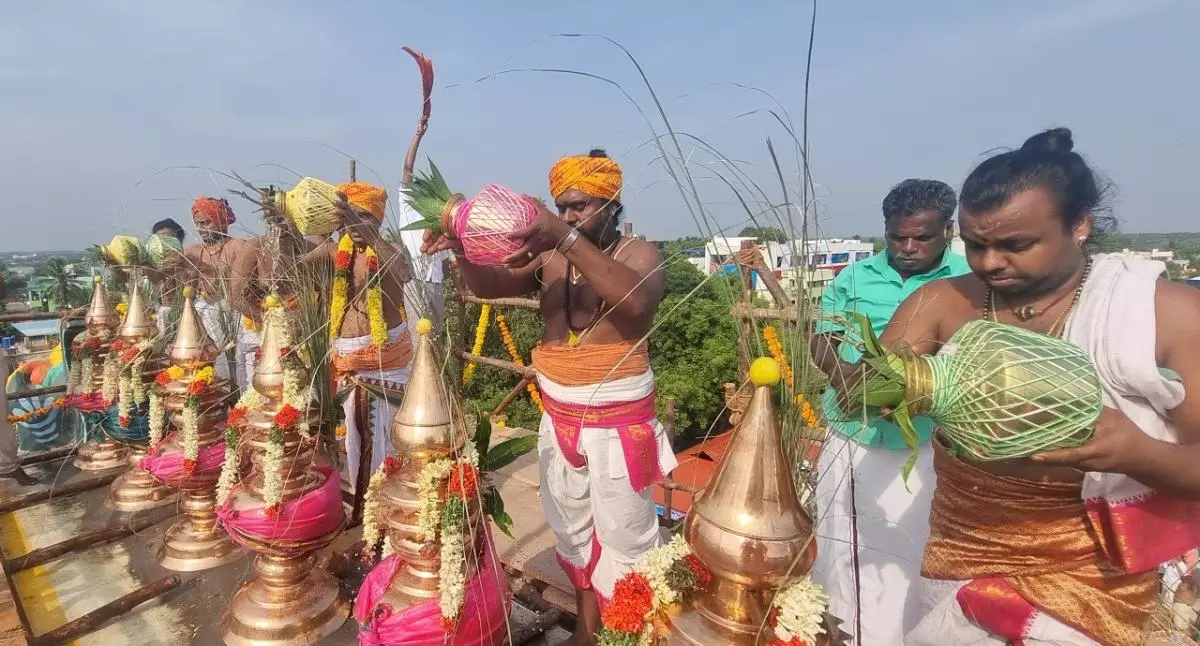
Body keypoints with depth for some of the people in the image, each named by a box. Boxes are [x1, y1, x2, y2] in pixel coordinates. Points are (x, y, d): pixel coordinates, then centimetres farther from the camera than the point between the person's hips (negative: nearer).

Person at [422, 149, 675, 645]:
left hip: (618, 423, -5)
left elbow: (636, 300, -33)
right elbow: (489, 285, -4)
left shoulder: (638, 254, -10)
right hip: (559, 419, 5)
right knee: (573, 529, 20)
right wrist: (463, 249, -23)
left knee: (622, 536, 8)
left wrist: (569, 238, -39)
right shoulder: (550, 257, 2)